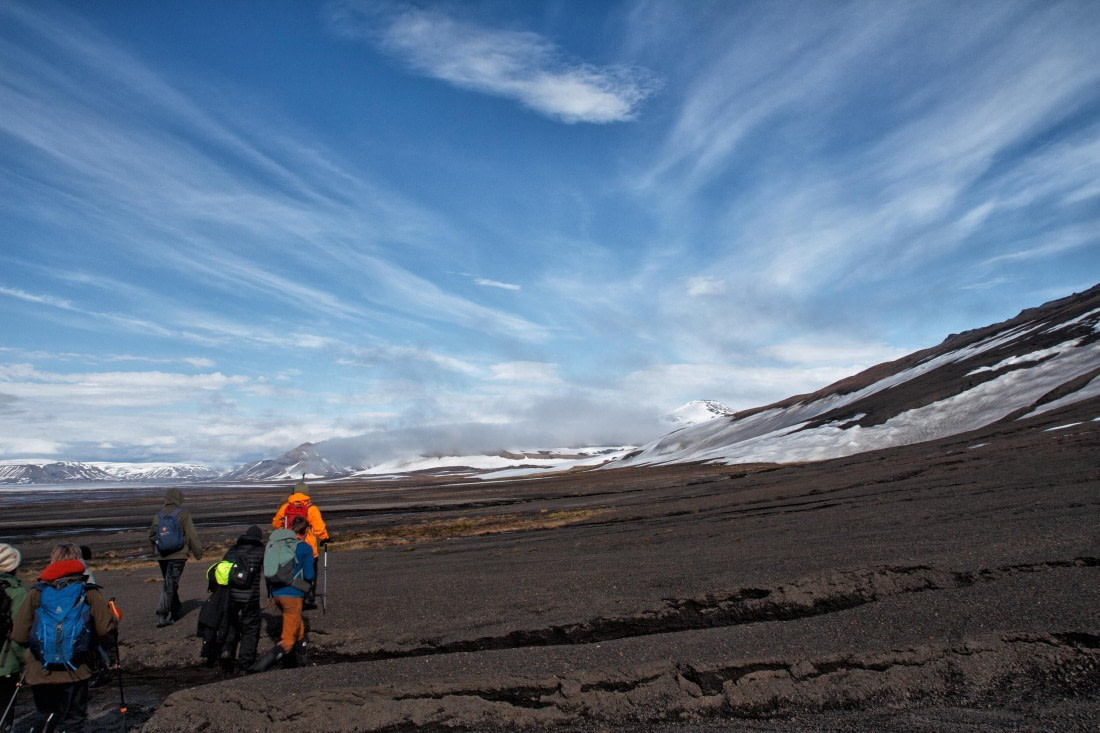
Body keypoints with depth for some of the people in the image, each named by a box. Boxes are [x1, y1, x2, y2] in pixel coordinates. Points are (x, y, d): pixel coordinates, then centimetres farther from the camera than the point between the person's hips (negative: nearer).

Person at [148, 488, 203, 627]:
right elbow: (192, 536, -6)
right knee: (170, 585, -3)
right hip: (178, 555, -5)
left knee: (169, 583, 20)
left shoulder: (159, 515, 6)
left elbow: (152, 535, 16)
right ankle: (162, 616, -10)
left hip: (162, 556, 5)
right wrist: (198, 552, 5)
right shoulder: (183, 514, -7)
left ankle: (176, 609, 31)